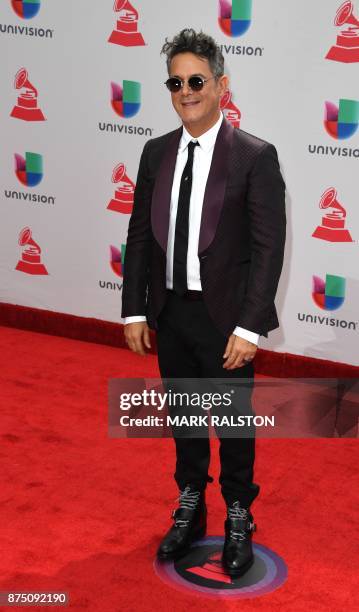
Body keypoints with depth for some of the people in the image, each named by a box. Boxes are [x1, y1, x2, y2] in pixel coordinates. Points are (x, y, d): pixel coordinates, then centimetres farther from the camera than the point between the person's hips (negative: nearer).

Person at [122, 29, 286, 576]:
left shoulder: (256, 156, -12)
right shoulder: (156, 153, 3)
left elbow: (269, 247, -13)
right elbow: (140, 236, 6)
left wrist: (249, 327, -17)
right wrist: (135, 310, 2)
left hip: (226, 317, -4)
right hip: (169, 311, 4)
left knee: (234, 422, 12)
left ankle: (238, 520, 33)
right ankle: (190, 511, 39)